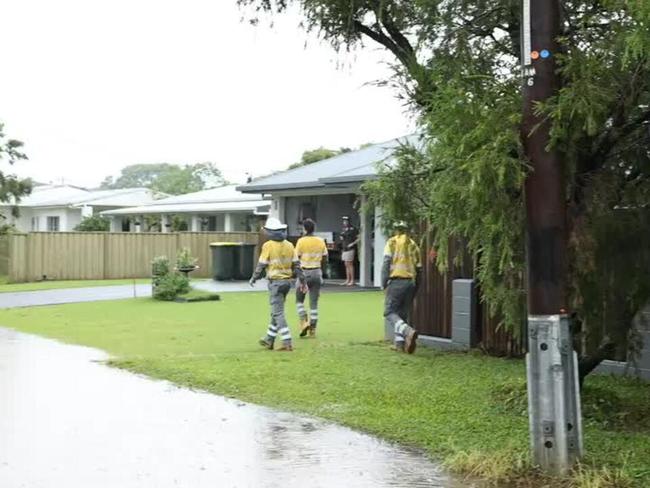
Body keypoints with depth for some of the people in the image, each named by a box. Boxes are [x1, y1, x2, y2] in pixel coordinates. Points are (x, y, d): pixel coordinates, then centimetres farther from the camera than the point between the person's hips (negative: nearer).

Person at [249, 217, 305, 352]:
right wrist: (301, 279, 11)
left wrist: (254, 278, 6)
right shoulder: (289, 245, 5)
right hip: (287, 281, 7)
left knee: (278, 313, -5)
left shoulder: (268, 246, -12)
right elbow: (296, 264, 5)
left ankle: (287, 343, -10)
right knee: (276, 311, 17)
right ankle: (269, 340, 27)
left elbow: (261, 265, -7)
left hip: (275, 282, -7)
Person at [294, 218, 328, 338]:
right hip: (317, 272, 3)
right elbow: (325, 260, 8)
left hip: (304, 273, -3)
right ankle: (313, 329, 8)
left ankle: (304, 321, -3)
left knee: (299, 299, 14)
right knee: (314, 302, 7)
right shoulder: (321, 241, 3)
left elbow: (297, 259, -10)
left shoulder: (301, 241, -9)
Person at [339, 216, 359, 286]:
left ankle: (352, 280, -3)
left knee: (350, 264, -7)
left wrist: (353, 243, -18)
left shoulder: (353, 229, -8)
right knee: (346, 265, 9)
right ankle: (347, 280, 13)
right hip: (344, 249, 8)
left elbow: (359, 238, -10)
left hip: (350, 249, -8)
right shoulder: (344, 229, 15)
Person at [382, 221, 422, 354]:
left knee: (390, 312, -5)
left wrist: (383, 283, -4)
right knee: (403, 313, 15)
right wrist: (415, 289, 20)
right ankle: (400, 342, 8)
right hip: (410, 282, 5)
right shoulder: (413, 245, 17)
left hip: (396, 281, -5)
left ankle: (408, 331, -27)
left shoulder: (392, 242, 4)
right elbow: (418, 268, 15)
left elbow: (387, 262, -8)